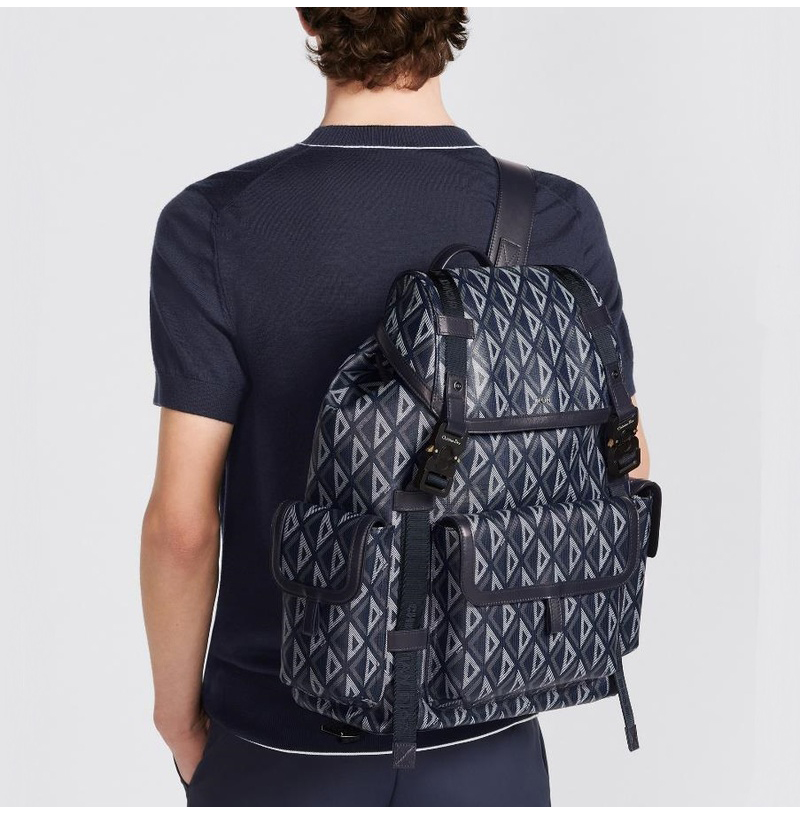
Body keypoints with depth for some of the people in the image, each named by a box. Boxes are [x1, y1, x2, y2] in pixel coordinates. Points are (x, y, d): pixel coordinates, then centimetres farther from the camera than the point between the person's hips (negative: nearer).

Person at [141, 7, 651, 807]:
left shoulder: (212, 226, -19)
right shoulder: (558, 222, -13)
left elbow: (181, 523, -17)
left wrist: (178, 719, 0)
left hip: (286, 743, -1)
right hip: (480, 742, 2)